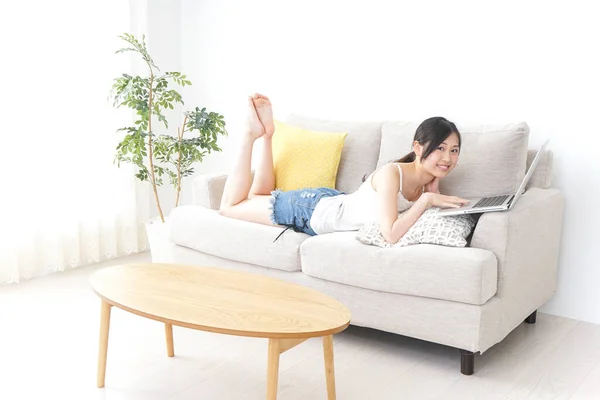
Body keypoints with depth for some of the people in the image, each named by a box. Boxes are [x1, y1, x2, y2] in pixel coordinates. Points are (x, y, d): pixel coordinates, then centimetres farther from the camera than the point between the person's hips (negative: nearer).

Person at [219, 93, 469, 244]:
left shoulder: (428, 179, -9)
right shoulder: (392, 173, -33)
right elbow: (391, 235, -41)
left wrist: (434, 193, -18)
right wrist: (426, 199, -37)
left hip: (330, 202, 7)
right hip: (310, 209, -7)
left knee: (256, 197, 28)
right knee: (229, 206, 11)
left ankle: (267, 132, 31)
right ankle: (254, 133, 17)